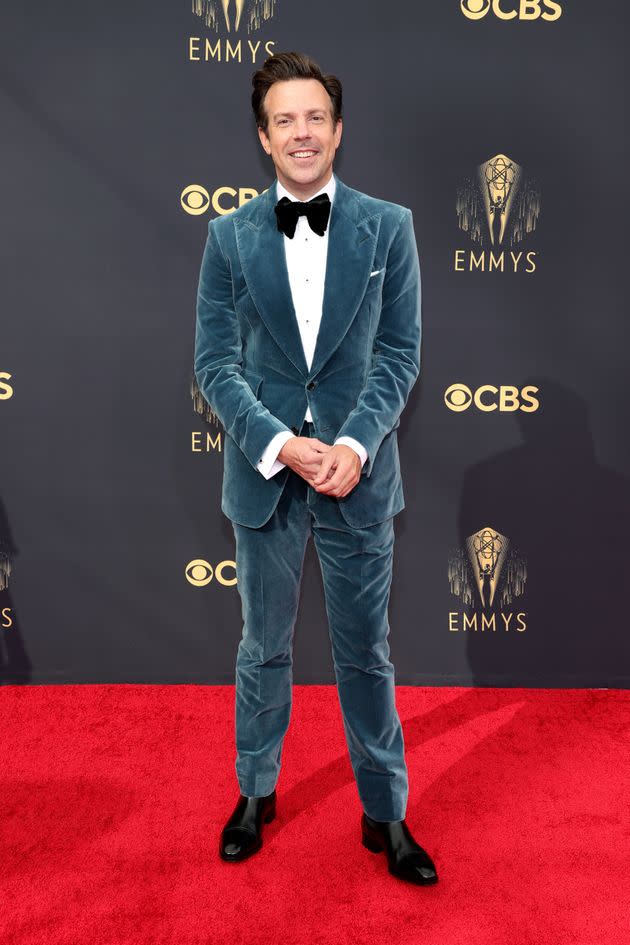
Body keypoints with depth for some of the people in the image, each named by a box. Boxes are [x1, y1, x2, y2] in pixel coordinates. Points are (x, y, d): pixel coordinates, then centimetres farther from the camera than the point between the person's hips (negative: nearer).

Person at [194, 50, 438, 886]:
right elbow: (215, 362, -3)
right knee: (264, 649, 16)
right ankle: (256, 792, 38)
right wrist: (281, 445, -16)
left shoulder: (389, 227, 0)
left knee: (367, 652, 12)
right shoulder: (229, 236, 0)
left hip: (358, 473, 0)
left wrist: (354, 443, -16)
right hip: (264, 473, 1)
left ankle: (385, 812, 32)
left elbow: (400, 352, -2)